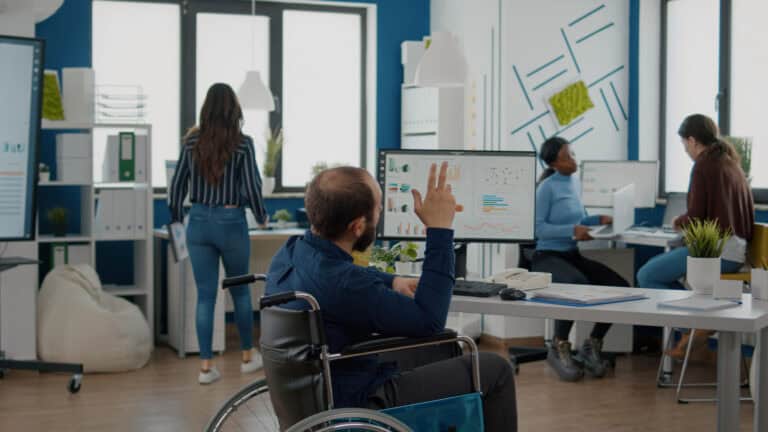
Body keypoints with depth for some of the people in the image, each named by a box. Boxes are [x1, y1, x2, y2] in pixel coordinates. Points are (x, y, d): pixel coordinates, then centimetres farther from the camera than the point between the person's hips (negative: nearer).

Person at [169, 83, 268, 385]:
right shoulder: (242, 144, -8)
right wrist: (261, 217, 10)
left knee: (205, 295, 5)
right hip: (231, 221, -2)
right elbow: (251, 187, -8)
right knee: (240, 291, 15)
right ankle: (248, 356, 28)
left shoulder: (192, 142, 1)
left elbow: (178, 183, 6)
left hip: (199, 222, 2)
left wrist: (176, 217, 22)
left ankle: (206, 366, 3)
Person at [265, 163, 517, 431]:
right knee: (494, 370, 1)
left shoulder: (290, 252, -4)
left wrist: (391, 281, 11)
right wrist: (439, 228, -24)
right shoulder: (342, 285, -34)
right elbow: (428, 321, -25)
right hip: (357, 406, -9)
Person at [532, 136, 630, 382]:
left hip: (572, 255, 8)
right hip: (547, 256, -8)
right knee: (578, 285, -38)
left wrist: (599, 220, 5)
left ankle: (592, 345, 4)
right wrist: (572, 231, -25)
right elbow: (538, 227, -16)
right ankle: (559, 347, -15)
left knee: (620, 287, -13)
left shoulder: (574, 181, 14)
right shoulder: (547, 187, -10)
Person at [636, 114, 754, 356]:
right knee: (661, 268, 23)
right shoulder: (731, 162, 16)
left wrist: (679, 222, 7)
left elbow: (696, 217, -14)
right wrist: (687, 221, 23)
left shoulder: (704, 165, -9)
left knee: (646, 276, -6)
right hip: (738, 248, 9)